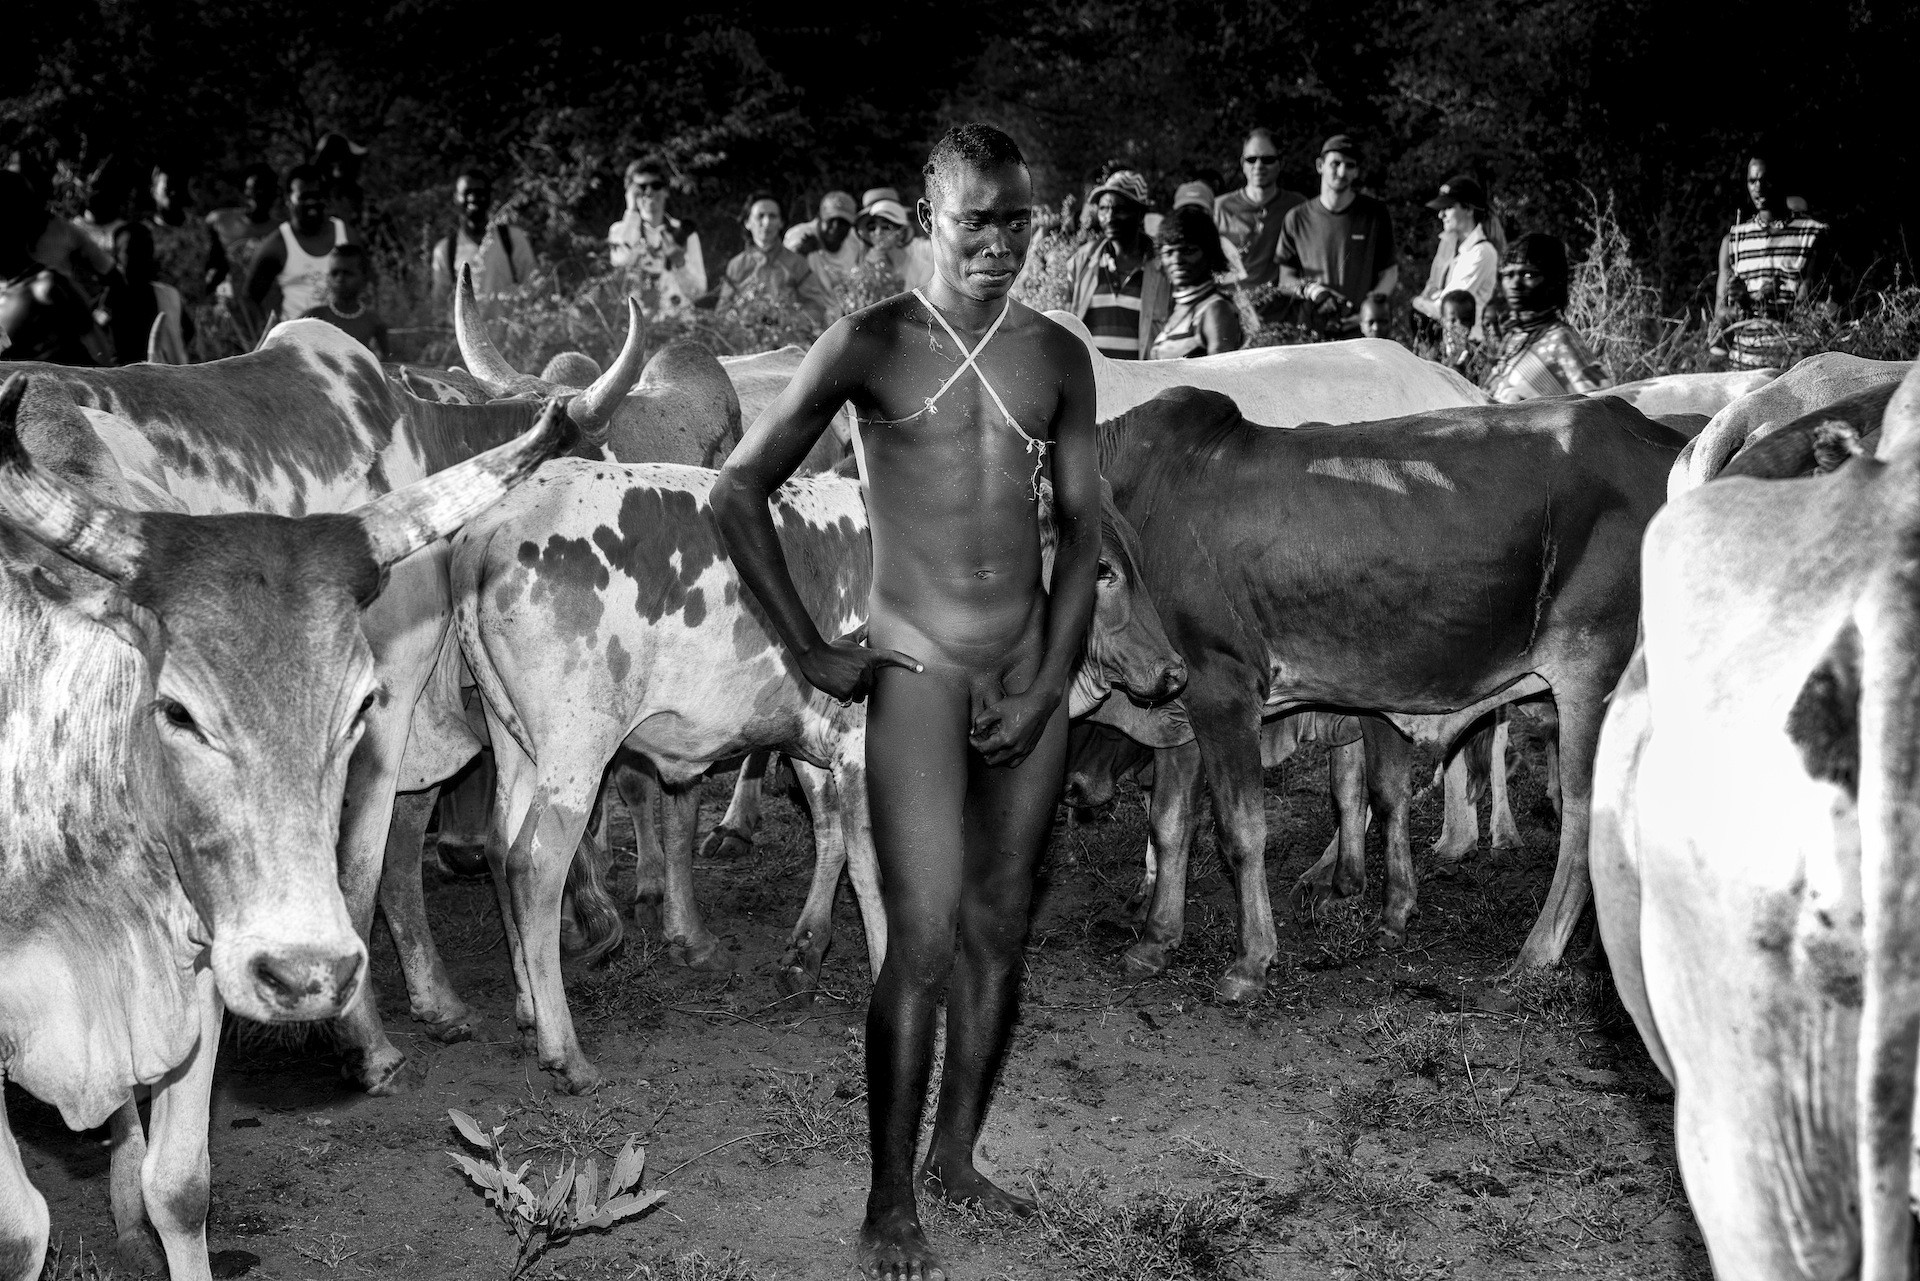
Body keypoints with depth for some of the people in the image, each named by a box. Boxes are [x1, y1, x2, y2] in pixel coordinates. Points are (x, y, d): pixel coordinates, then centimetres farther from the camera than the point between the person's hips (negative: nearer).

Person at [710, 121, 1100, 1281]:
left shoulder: (1058, 358, 8)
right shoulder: (871, 347, -3)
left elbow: (1082, 535, 8)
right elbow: (739, 494, -1)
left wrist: (1050, 685, -2)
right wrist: (809, 648, -3)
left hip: (1034, 674, 4)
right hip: (916, 666, -4)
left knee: (1001, 935, 9)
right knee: (925, 939, -10)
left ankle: (956, 1158, 25)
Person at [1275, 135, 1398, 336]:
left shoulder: (1374, 214, 7)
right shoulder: (1297, 219, 7)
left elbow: (1389, 274, 8)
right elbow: (1285, 281, 10)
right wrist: (1312, 290, -11)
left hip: (1363, 332, 0)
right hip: (1312, 333, 0)